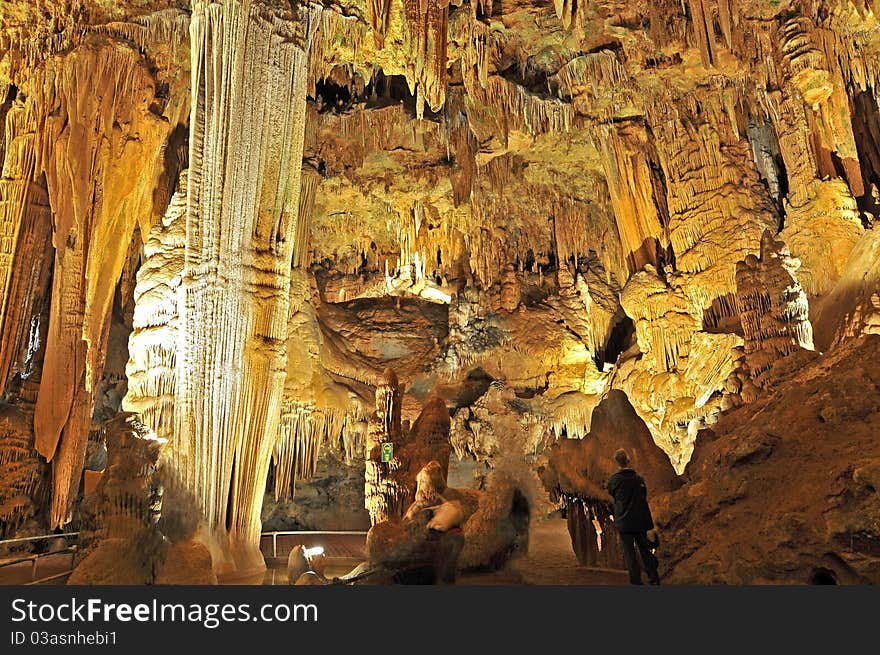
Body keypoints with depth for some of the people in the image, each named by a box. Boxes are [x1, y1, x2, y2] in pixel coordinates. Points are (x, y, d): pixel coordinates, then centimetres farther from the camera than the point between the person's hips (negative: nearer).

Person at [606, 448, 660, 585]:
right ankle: (654, 578, 21)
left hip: (624, 522, -3)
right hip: (641, 520, 3)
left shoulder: (613, 480, -10)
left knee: (629, 552, 4)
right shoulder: (639, 478, -2)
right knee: (645, 549, 16)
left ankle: (636, 581, 5)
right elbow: (644, 498, 9)